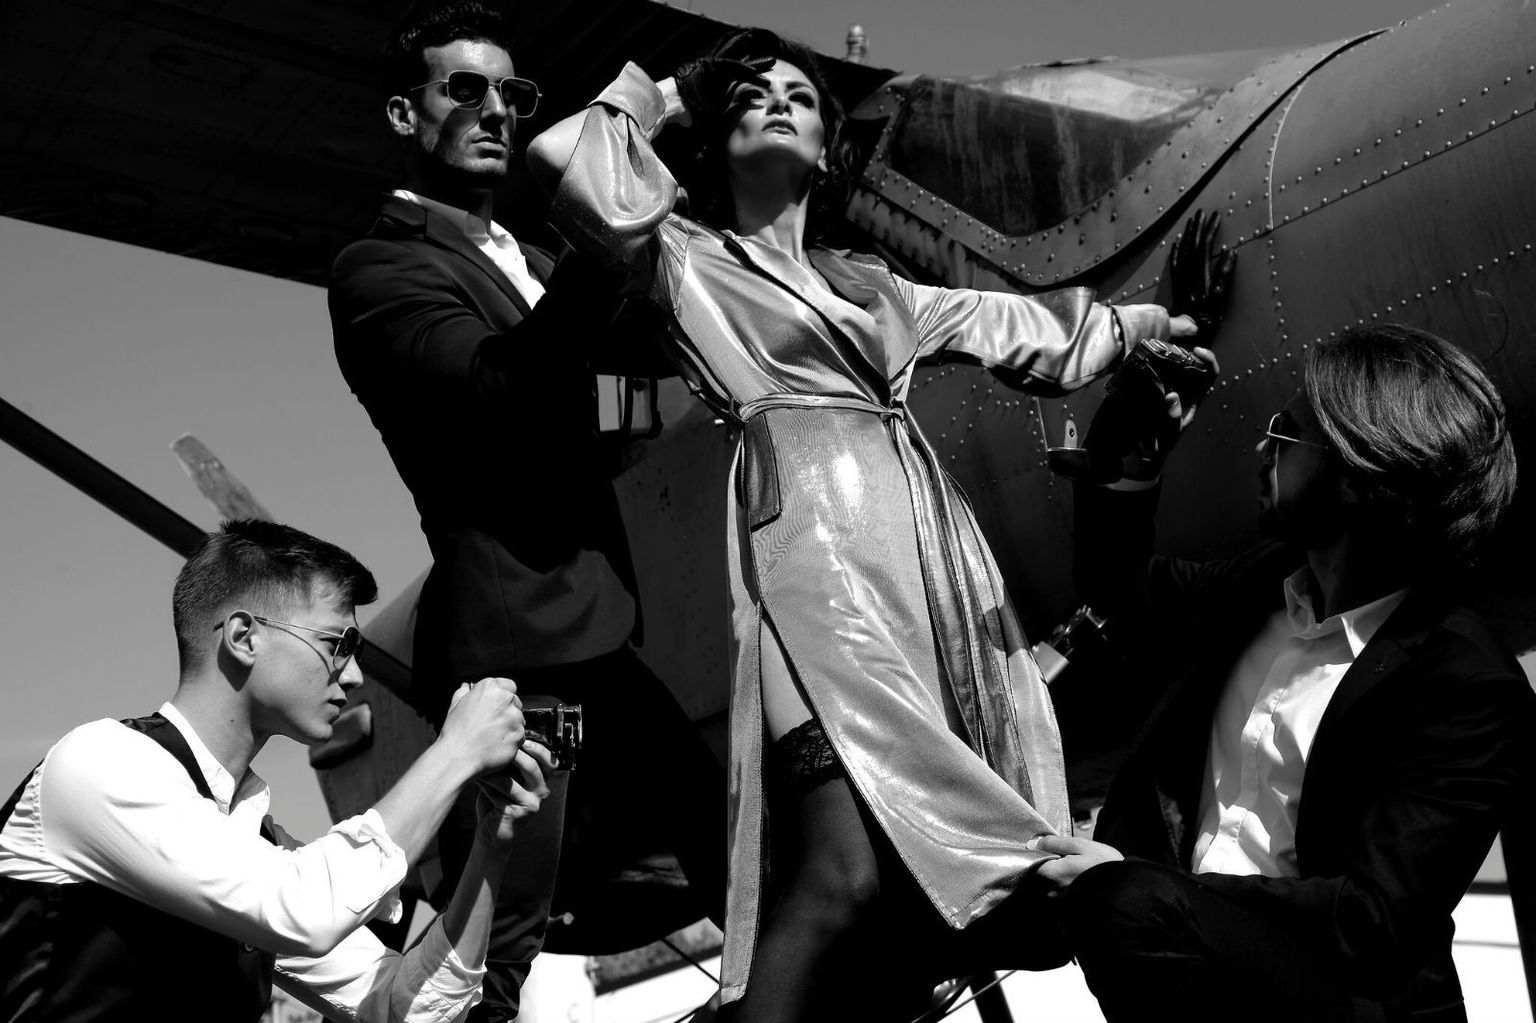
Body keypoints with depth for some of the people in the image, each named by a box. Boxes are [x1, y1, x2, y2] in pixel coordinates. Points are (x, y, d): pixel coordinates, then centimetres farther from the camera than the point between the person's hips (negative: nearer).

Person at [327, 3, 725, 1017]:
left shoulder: (526, 259, 21)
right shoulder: (379, 268, -6)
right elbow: (501, 386, -23)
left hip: (595, 634, 9)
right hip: (511, 641, -9)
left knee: (730, 841, 15)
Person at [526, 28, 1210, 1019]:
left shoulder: (865, 282, 31)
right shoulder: (687, 259, 14)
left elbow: (1020, 326, 42)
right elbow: (566, 161, -3)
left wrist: (1149, 320, 50)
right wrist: (656, 101, 15)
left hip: (933, 539, 6)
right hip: (819, 538, -6)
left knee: (926, 868, -4)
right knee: (845, 872, -22)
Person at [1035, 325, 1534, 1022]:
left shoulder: (1471, 690, -16)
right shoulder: (1260, 586, 7)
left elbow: (1371, 918, -21)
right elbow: (1117, 584, 26)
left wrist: (1130, 885, -23)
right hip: (1188, 930, 9)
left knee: (1129, 905, -36)